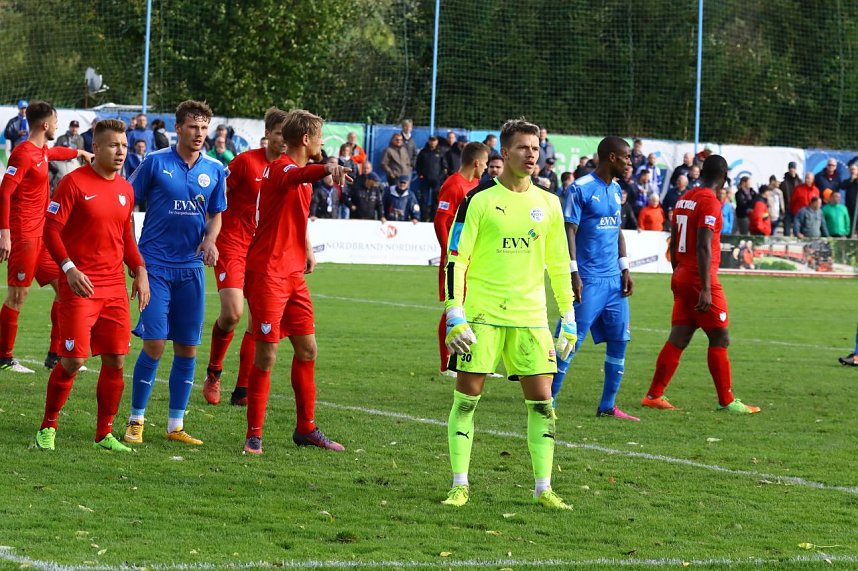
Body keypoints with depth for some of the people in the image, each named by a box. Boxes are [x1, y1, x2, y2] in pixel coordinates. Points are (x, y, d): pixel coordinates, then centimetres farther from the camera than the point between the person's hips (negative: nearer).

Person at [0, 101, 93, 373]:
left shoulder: (42, 151, 13)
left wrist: (80, 152, 58)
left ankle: (55, 354, 13)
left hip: (41, 235, 10)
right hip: (23, 236, -10)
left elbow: (56, 152, 40)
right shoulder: (23, 153, -15)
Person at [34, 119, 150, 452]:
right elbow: (50, 229, -9)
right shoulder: (75, 183, -8)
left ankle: (104, 435, 14)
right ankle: (47, 429, 8)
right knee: (73, 360, -9)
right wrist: (69, 268, -20)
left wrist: (139, 272, 9)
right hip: (80, 286, -6)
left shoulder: (125, 189, 12)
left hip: (115, 287, 6)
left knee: (116, 360, 3)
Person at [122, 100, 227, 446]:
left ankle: (176, 426, 14)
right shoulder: (155, 163, -4)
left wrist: (210, 239, -6)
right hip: (156, 265, -4)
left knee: (187, 347, 4)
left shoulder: (215, 170, 6)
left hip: (192, 268, 4)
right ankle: (136, 421, 5)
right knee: (154, 343, -9)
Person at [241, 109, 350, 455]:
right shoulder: (281, 168, -14)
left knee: (307, 350, 12)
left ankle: (306, 429, 22)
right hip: (267, 273, -9)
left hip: (293, 274, 9)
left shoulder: (304, 176, 16)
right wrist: (327, 168, -58)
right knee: (267, 355, -7)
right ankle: (254, 435, 1)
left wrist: (307, 250, 28)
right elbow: (294, 177, -40)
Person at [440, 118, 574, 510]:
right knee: (467, 396, -3)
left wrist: (568, 318, 13)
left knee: (541, 400, 0)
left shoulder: (548, 204, 10)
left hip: (530, 316, 4)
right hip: (481, 314, -3)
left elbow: (558, 265, 17)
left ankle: (543, 489, 6)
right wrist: (455, 314, -12)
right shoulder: (478, 200, -3)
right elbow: (455, 258, -5)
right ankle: (460, 485, 6)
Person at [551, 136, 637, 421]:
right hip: (588, 280, -8)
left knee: (619, 341, 5)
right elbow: (569, 231, -11)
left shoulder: (615, 190, 14)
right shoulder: (581, 189, -9)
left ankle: (608, 405, 13)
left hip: (614, 279, 8)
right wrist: (573, 274, -16)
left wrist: (625, 269, 14)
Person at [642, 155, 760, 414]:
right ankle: (726, 401, 4)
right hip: (700, 279, -8)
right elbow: (703, 247, -20)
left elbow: (674, 243, 18)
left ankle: (654, 395, 7)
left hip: (681, 276, 8)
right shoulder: (710, 203, -14)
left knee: (678, 338, 9)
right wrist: (705, 289, -22)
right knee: (720, 339, 0)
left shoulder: (684, 199, 12)